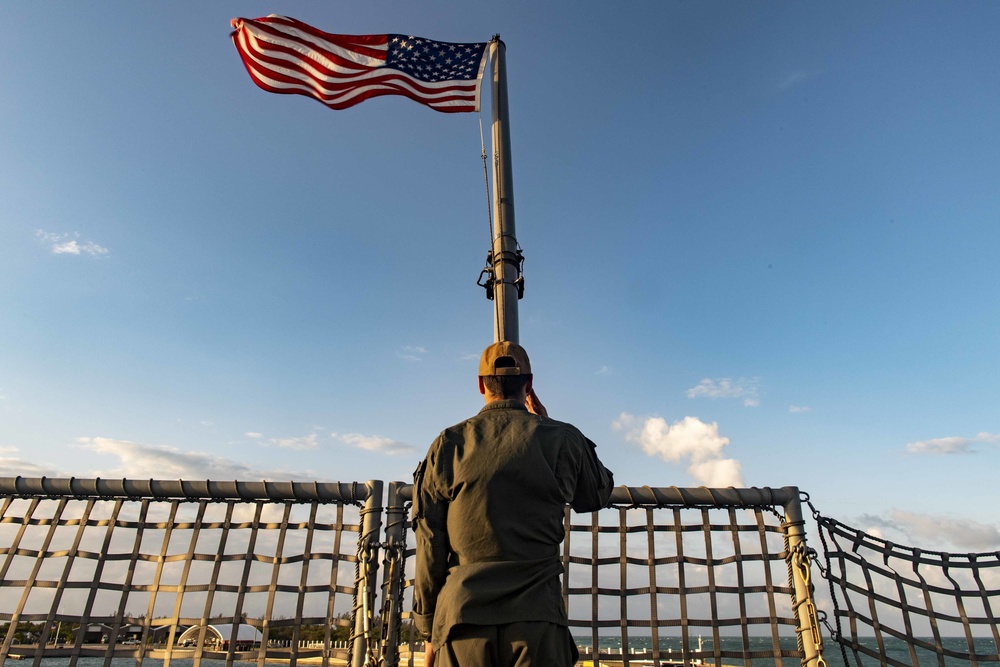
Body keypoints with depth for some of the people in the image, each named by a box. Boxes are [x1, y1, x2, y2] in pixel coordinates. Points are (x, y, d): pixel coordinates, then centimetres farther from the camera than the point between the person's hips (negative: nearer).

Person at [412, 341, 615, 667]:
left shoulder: (448, 445, 2)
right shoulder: (561, 440, 0)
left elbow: (429, 546, 3)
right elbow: (598, 494, 20)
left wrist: (429, 631, 14)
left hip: (462, 618, 1)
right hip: (538, 619, 0)